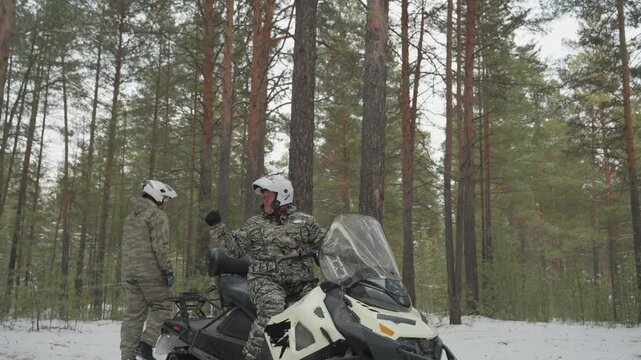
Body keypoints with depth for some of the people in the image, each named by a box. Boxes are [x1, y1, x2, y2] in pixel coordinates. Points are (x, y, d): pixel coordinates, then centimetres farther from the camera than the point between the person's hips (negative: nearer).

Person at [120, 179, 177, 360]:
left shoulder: (130, 218, 20)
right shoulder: (157, 215, -7)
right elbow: (160, 246, -15)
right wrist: (168, 269, -13)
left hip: (129, 271, 8)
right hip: (150, 271, -8)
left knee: (134, 313, 8)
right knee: (162, 306, 2)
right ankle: (146, 342, -12)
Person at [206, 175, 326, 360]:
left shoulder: (304, 221, 14)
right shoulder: (255, 224, 15)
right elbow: (234, 247, 12)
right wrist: (216, 227, 3)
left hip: (301, 282, 2)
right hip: (265, 280, -2)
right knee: (272, 308, -34)